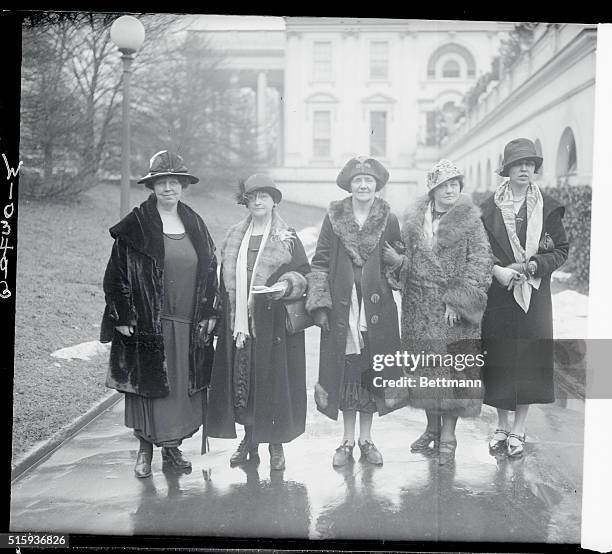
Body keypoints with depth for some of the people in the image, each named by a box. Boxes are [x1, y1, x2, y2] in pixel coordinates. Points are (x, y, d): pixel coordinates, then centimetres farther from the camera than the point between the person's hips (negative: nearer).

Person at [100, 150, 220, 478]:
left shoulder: (195, 225, 10)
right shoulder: (134, 227, -4)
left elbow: (209, 271, 13)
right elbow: (117, 273, -5)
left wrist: (209, 314, 7)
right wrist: (122, 316, -11)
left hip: (189, 325, 4)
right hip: (148, 323, -4)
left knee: (183, 385, 8)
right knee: (148, 382, 1)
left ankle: (172, 445, 22)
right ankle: (145, 449, 13)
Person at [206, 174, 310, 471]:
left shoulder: (287, 239, 2)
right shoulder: (234, 238, 13)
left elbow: (304, 275, 1)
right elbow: (225, 278, 16)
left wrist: (286, 286, -18)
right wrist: (226, 311, 8)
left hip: (274, 323, -3)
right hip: (239, 321, 3)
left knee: (274, 379, -2)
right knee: (241, 379, 4)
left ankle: (276, 444, 10)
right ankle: (249, 440, 18)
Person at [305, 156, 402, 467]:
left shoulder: (389, 220, 3)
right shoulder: (334, 217, 1)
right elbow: (320, 262, 2)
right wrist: (319, 306, -3)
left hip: (377, 310, 1)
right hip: (341, 309, 0)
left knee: (371, 372, 6)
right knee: (344, 372, 4)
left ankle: (366, 439, 20)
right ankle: (348, 440, 16)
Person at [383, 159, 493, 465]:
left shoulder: (469, 221, -3)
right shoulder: (414, 220, 8)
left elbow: (480, 263, -8)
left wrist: (457, 301, -15)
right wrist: (397, 260, -11)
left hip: (454, 312, -3)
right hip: (419, 309, 4)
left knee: (452, 369, -1)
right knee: (425, 367, 10)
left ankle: (448, 434, 10)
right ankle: (432, 427, 26)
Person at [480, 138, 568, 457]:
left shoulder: (548, 208, 3)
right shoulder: (489, 207, 2)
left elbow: (561, 250, 4)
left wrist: (532, 266, -11)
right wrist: (497, 270, -13)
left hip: (534, 295, 0)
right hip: (498, 294, 0)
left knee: (529, 359, 1)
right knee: (498, 360, 4)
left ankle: (518, 430, 14)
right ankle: (502, 427, 20)